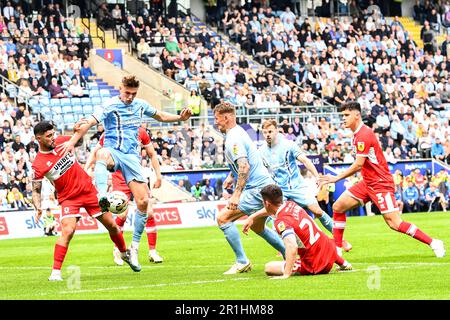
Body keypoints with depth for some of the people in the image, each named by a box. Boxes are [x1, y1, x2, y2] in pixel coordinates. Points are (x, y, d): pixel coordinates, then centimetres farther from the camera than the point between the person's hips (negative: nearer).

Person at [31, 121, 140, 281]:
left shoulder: (62, 141, -5)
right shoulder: (38, 165, -17)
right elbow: (36, 191, -11)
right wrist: (38, 208, -29)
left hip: (88, 189, 4)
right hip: (68, 198, -4)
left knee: (112, 226, 11)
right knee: (68, 231, -27)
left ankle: (125, 254, 37)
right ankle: (55, 272, -20)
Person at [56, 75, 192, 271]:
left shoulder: (140, 105, 13)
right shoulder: (110, 106, -5)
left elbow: (160, 116, 31)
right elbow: (90, 123, -18)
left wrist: (180, 118, 16)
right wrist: (72, 141, -31)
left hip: (132, 156, 5)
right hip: (113, 152, -5)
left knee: (143, 201, -7)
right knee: (102, 154, -44)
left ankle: (134, 248, 6)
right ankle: (102, 198, -70)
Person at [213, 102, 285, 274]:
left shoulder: (233, 139, -18)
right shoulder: (238, 132, 15)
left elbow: (244, 166, -30)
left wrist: (237, 194, -34)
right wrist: (231, 176, 24)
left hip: (257, 189, -11)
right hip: (264, 184, 11)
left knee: (223, 218, -13)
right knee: (258, 228, 26)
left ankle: (242, 262, -10)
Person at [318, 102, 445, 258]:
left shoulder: (363, 135, -19)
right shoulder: (357, 134, 11)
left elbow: (358, 165, -22)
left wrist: (337, 178, -17)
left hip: (380, 183, -10)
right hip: (367, 183, 10)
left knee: (394, 224, -14)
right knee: (338, 207, 5)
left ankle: (434, 243, -6)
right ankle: (336, 249, 10)